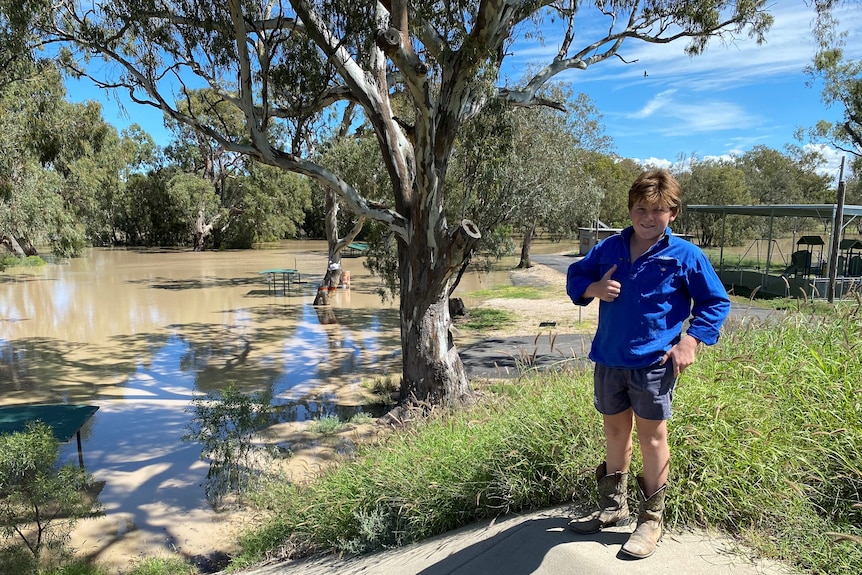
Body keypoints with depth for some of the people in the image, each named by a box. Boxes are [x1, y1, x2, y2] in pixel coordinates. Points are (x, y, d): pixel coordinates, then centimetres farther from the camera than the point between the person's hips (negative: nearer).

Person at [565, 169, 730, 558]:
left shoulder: (686, 256, -5)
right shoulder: (609, 248, 3)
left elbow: (716, 303, 1)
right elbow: (575, 276, 14)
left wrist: (690, 341, -11)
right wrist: (592, 288, -9)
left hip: (654, 362, -4)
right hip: (608, 359, 4)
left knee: (651, 434, 7)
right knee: (615, 430, 17)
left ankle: (651, 520, 25)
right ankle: (613, 507, 36)